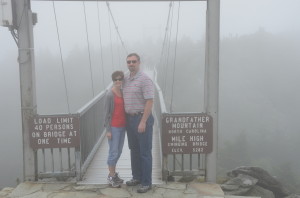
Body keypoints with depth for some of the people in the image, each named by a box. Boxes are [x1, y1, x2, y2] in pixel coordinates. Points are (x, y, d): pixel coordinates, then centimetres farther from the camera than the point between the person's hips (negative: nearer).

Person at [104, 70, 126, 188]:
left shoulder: (123, 92, 7)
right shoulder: (110, 94, -12)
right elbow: (107, 113, -12)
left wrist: (126, 125, 11)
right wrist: (108, 130, -14)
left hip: (122, 126, 7)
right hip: (114, 127, -7)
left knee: (119, 151, 14)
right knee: (113, 152, 0)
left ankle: (114, 173, 28)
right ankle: (111, 176, 13)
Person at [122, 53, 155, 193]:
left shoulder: (144, 79, -13)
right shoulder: (125, 79, 9)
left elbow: (149, 102, -17)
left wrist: (143, 122, -20)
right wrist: (126, 118, 11)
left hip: (142, 118, -7)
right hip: (129, 118, 8)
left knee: (145, 152, 1)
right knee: (134, 150, 17)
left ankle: (146, 182, 11)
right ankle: (137, 177, 32)